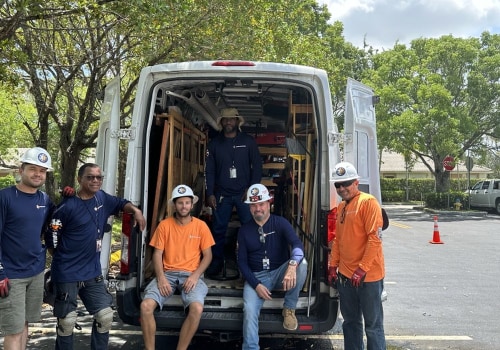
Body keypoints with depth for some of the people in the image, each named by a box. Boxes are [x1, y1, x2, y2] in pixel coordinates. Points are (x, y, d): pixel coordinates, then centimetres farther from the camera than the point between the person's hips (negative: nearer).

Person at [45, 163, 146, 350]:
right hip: (67, 275, -6)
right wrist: (65, 260, 3)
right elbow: (51, 238, -9)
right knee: (67, 322, 4)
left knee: (105, 316, 9)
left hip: (93, 272, 6)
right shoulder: (67, 206, -16)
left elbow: (121, 203, 22)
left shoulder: (102, 198, 3)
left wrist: (135, 210, 1)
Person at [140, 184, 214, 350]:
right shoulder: (164, 225, 4)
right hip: (168, 273, 1)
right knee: (146, 305, -24)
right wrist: (161, 277, -13)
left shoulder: (201, 226, 3)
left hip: (191, 275, -1)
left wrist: (195, 275, -10)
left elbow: (207, 256, 6)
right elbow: (157, 254, 3)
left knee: (197, 308, -30)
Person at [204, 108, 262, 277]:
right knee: (219, 229, 5)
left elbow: (257, 166, 3)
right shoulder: (215, 143, 7)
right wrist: (210, 194, 0)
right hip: (222, 194, 2)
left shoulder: (248, 141, 3)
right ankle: (217, 261, 17)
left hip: (244, 193, -1)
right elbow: (209, 170, 7)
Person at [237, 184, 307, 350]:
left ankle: (289, 309, -11)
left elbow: (297, 244, -23)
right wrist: (256, 285, -15)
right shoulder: (244, 230, 2)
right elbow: (242, 262, 1)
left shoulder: (280, 223, -5)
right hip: (256, 277, 0)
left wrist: (292, 265, -46)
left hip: (280, 272, 0)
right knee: (249, 310, -27)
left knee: (301, 263, -30)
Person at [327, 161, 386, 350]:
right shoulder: (341, 207, 13)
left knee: (373, 325, 3)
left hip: (368, 276, -8)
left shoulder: (368, 202, -11)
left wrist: (362, 269, -19)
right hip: (345, 274, 8)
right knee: (350, 322, 17)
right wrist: (333, 265, 13)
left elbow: (375, 238, -18)